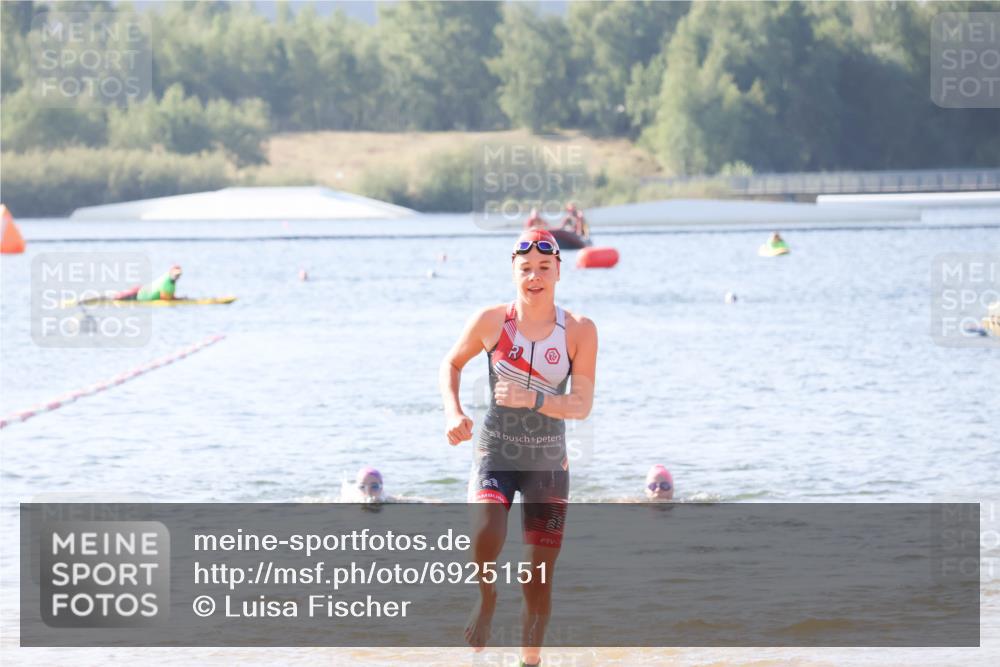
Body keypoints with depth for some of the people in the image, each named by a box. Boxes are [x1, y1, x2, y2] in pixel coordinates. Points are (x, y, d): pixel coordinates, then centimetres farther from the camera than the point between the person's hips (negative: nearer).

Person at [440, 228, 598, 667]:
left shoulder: (579, 331, -7)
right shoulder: (492, 321, -6)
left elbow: (582, 405, -11)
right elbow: (452, 363, 11)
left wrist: (532, 399, -27)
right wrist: (453, 412, -5)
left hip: (548, 462, 1)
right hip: (495, 452, -1)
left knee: (540, 576, 5)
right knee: (486, 534, -29)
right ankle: (486, 596, 3)